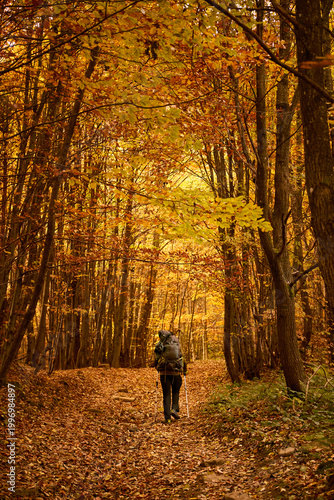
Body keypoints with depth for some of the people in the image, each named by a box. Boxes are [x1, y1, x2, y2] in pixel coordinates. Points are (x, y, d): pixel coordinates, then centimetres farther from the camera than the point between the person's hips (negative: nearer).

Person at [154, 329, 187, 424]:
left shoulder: (159, 347, 0)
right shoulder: (177, 346, 2)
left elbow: (156, 361, 4)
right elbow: (182, 359, 5)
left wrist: (158, 368, 23)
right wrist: (184, 370, 18)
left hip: (164, 373, 0)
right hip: (175, 372, 0)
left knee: (166, 394, 6)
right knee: (176, 392, 22)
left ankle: (167, 417, 2)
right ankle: (174, 409, 1)